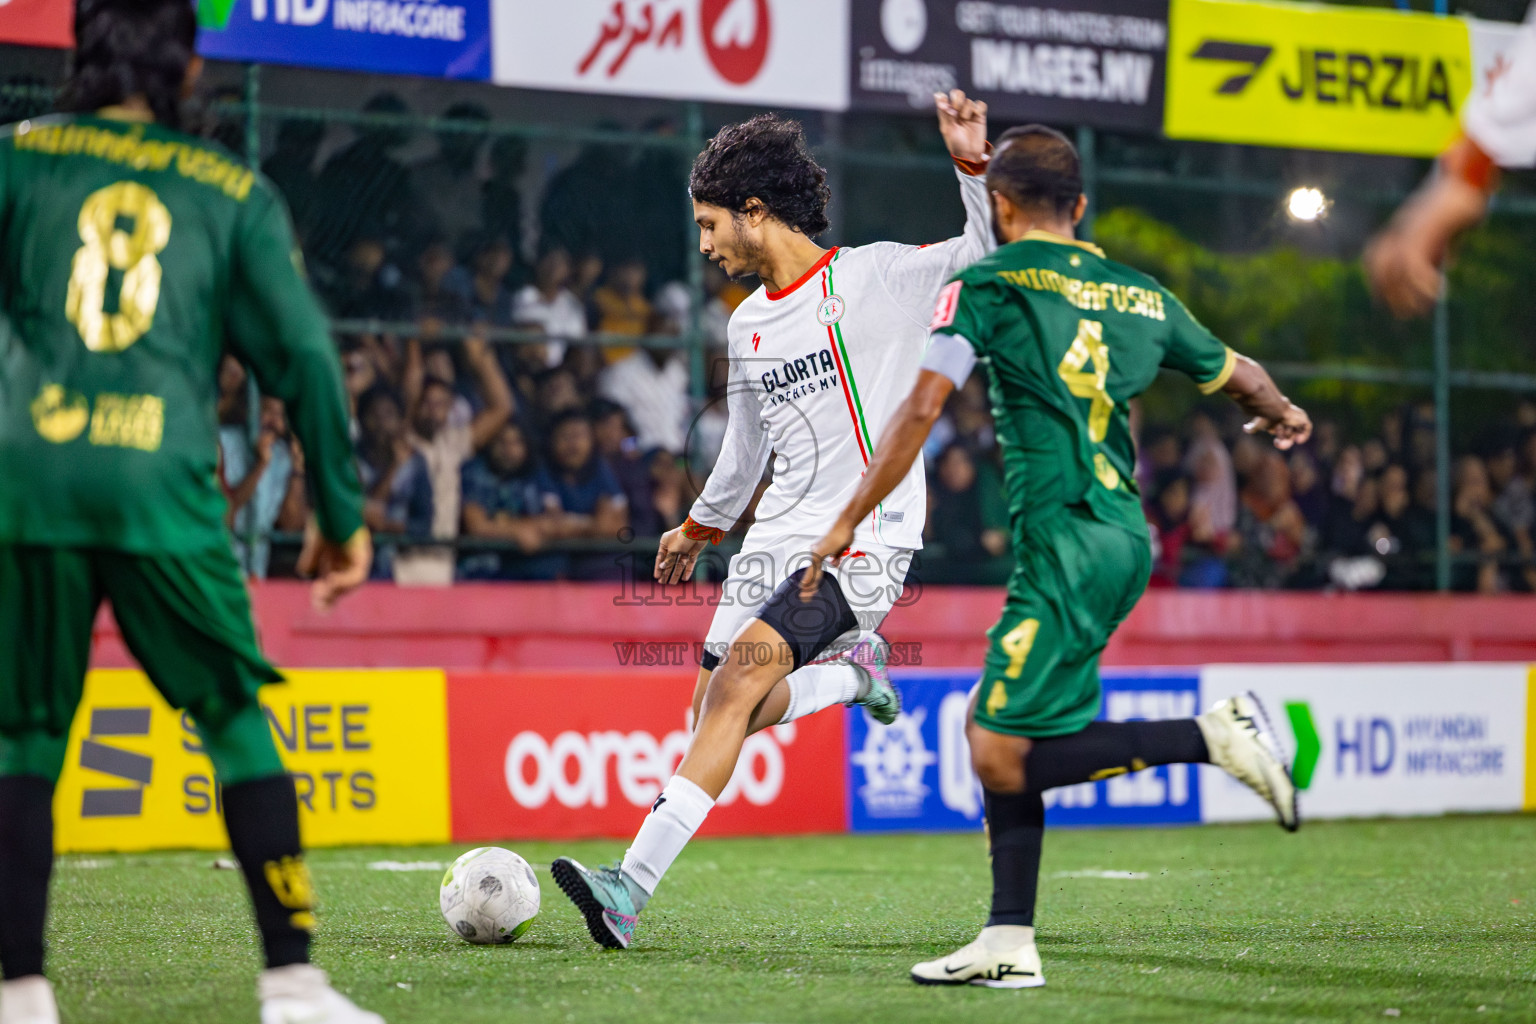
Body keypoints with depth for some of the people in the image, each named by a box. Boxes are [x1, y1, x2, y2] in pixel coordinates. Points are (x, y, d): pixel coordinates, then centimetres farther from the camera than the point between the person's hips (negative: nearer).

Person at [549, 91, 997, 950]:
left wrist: (972, 167, -23)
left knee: (737, 684, -23)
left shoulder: (873, 277, -3)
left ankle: (633, 887, -29)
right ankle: (850, 670, 24)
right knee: (723, 716, -4)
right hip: (778, 535, 7)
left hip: (866, 539, -7)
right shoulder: (749, 324, 16)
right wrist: (701, 526, 42)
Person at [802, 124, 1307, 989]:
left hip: (1066, 544, -8)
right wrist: (1285, 416, 51)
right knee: (992, 731, 13)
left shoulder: (986, 286, -1)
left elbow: (922, 410, -8)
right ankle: (1009, 945, 10)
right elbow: (1240, 378, 29)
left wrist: (848, 521, -2)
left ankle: (1215, 736, -14)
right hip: (1125, 537, 8)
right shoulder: (1141, 295, 16)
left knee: (1004, 757, -8)